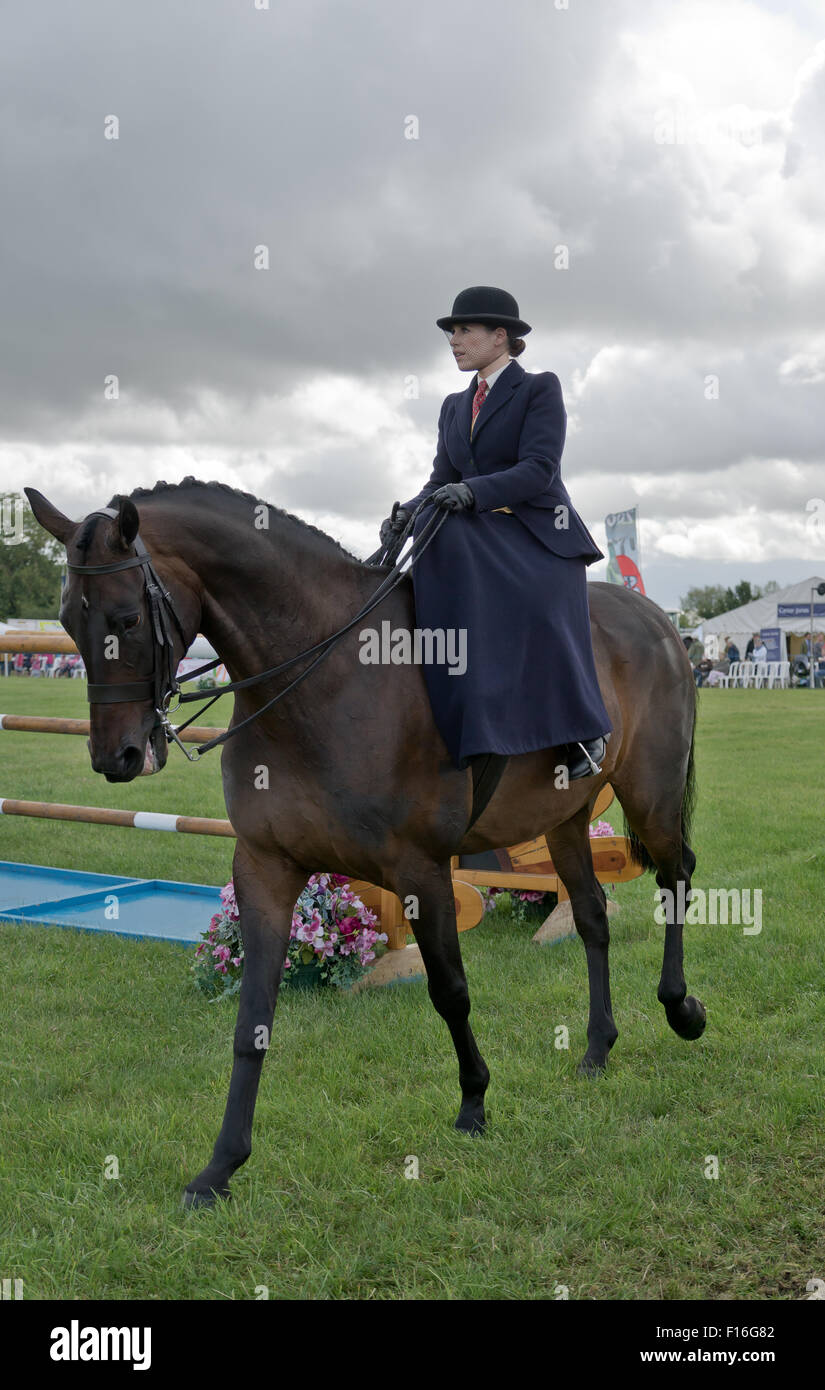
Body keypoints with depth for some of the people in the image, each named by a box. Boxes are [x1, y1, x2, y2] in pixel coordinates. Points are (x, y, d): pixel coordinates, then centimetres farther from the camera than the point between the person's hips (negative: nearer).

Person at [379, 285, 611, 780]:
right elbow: (442, 479, 13)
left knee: (539, 612, -34)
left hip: (538, 538, -5)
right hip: (478, 543, 5)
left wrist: (473, 491, -29)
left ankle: (583, 729, -14)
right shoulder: (455, 406, 22)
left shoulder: (540, 388, 2)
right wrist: (408, 512, -10)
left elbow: (538, 469, -13)